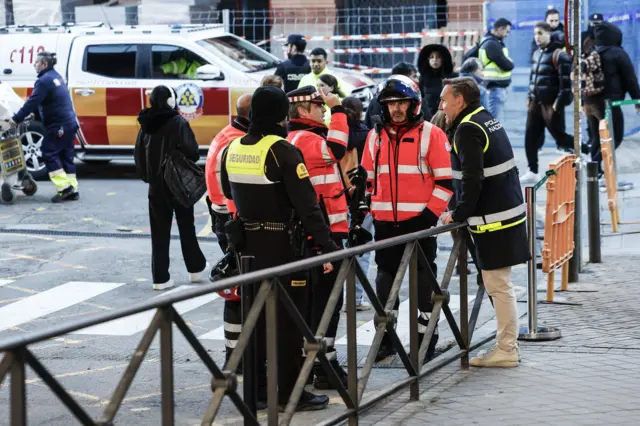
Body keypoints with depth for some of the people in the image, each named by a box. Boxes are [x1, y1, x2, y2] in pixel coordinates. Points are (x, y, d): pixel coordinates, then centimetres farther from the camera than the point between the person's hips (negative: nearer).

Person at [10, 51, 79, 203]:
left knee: (49, 154, -3)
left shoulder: (44, 81, -15)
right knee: (66, 156, 11)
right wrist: (34, 113, 24)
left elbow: (32, 102, -19)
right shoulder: (57, 77, 17)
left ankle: (64, 187, -10)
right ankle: (72, 190, 10)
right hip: (70, 123, 10)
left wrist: (17, 119, -14)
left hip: (58, 126, -10)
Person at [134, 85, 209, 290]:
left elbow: (138, 154, 2)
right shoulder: (178, 123, -13)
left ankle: (160, 277, 4)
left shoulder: (146, 125, 2)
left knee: (159, 233, 6)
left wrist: (147, 176, 10)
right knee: (186, 227, 13)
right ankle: (196, 268, 24)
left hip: (156, 186, 4)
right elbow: (191, 151, -20)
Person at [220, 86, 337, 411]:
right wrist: (327, 246, -18)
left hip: (247, 244, 7)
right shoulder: (282, 152, -16)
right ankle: (290, 393, 2)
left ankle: (256, 386, 21)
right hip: (281, 246, -7)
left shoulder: (232, 150, 5)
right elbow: (307, 204, -20)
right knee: (289, 318, 0)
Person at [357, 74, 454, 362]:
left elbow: (445, 180, -6)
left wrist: (430, 214, -13)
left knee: (424, 280, 1)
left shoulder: (431, 135, -3)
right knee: (385, 277, 9)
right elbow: (366, 179, 18)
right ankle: (385, 338, 18)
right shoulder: (375, 137, 11)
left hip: (419, 221, -4)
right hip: (385, 222, 5)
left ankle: (426, 338, 9)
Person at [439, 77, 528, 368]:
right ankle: (508, 345, 19)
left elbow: (472, 179, -21)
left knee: (498, 286, -4)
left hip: (492, 222, -10)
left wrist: (459, 214, -11)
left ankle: (506, 351, 0)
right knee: (500, 285, 14)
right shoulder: (487, 120, 15)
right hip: (509, 212, 10)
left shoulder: (468, 130, -14)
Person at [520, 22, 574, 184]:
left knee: (560, 137, -2)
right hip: (536, 104, 8)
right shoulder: (537, 54, 13)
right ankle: (533, 172, 14)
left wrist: (559, 102, -21)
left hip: (551, 104, -8)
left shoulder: (558, 55, -14)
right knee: (530, 138, 7)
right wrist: (530, 97, 18)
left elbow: (566, 81, -18)